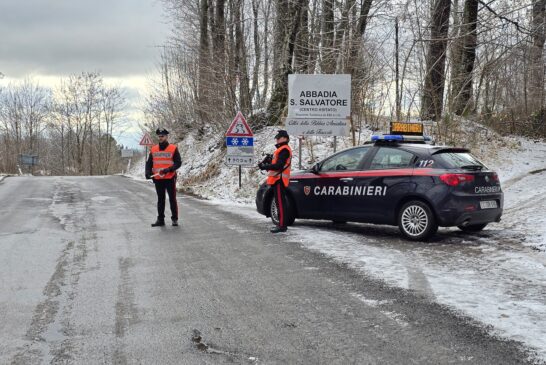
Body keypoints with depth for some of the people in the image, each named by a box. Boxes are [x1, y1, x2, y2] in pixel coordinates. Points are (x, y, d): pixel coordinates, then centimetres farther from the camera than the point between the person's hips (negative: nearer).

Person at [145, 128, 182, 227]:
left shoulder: (173, 148, -3)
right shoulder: (153, 149, 9)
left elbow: (178, 162, -6)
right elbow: (149, 163, 12)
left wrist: (169, 169, -20)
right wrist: (148, 172, -5)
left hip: (170, 178, -4)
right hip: (158, 179, 4)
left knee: (172, 199, 1)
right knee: (160, 199, 11)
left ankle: (175, 219, 10)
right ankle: (160, 219, 17)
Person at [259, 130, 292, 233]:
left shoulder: (284, 150, -13)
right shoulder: (281, 149, 23)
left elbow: (279, 165, -22)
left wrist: (265, 166, -17)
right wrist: (266, 166, 11)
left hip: (279, 179, -11)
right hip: (278, 179, 11)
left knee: (280, 202, -11)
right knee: (280, 202, 13)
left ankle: (282, 225, -12)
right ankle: (281, 224, 19)